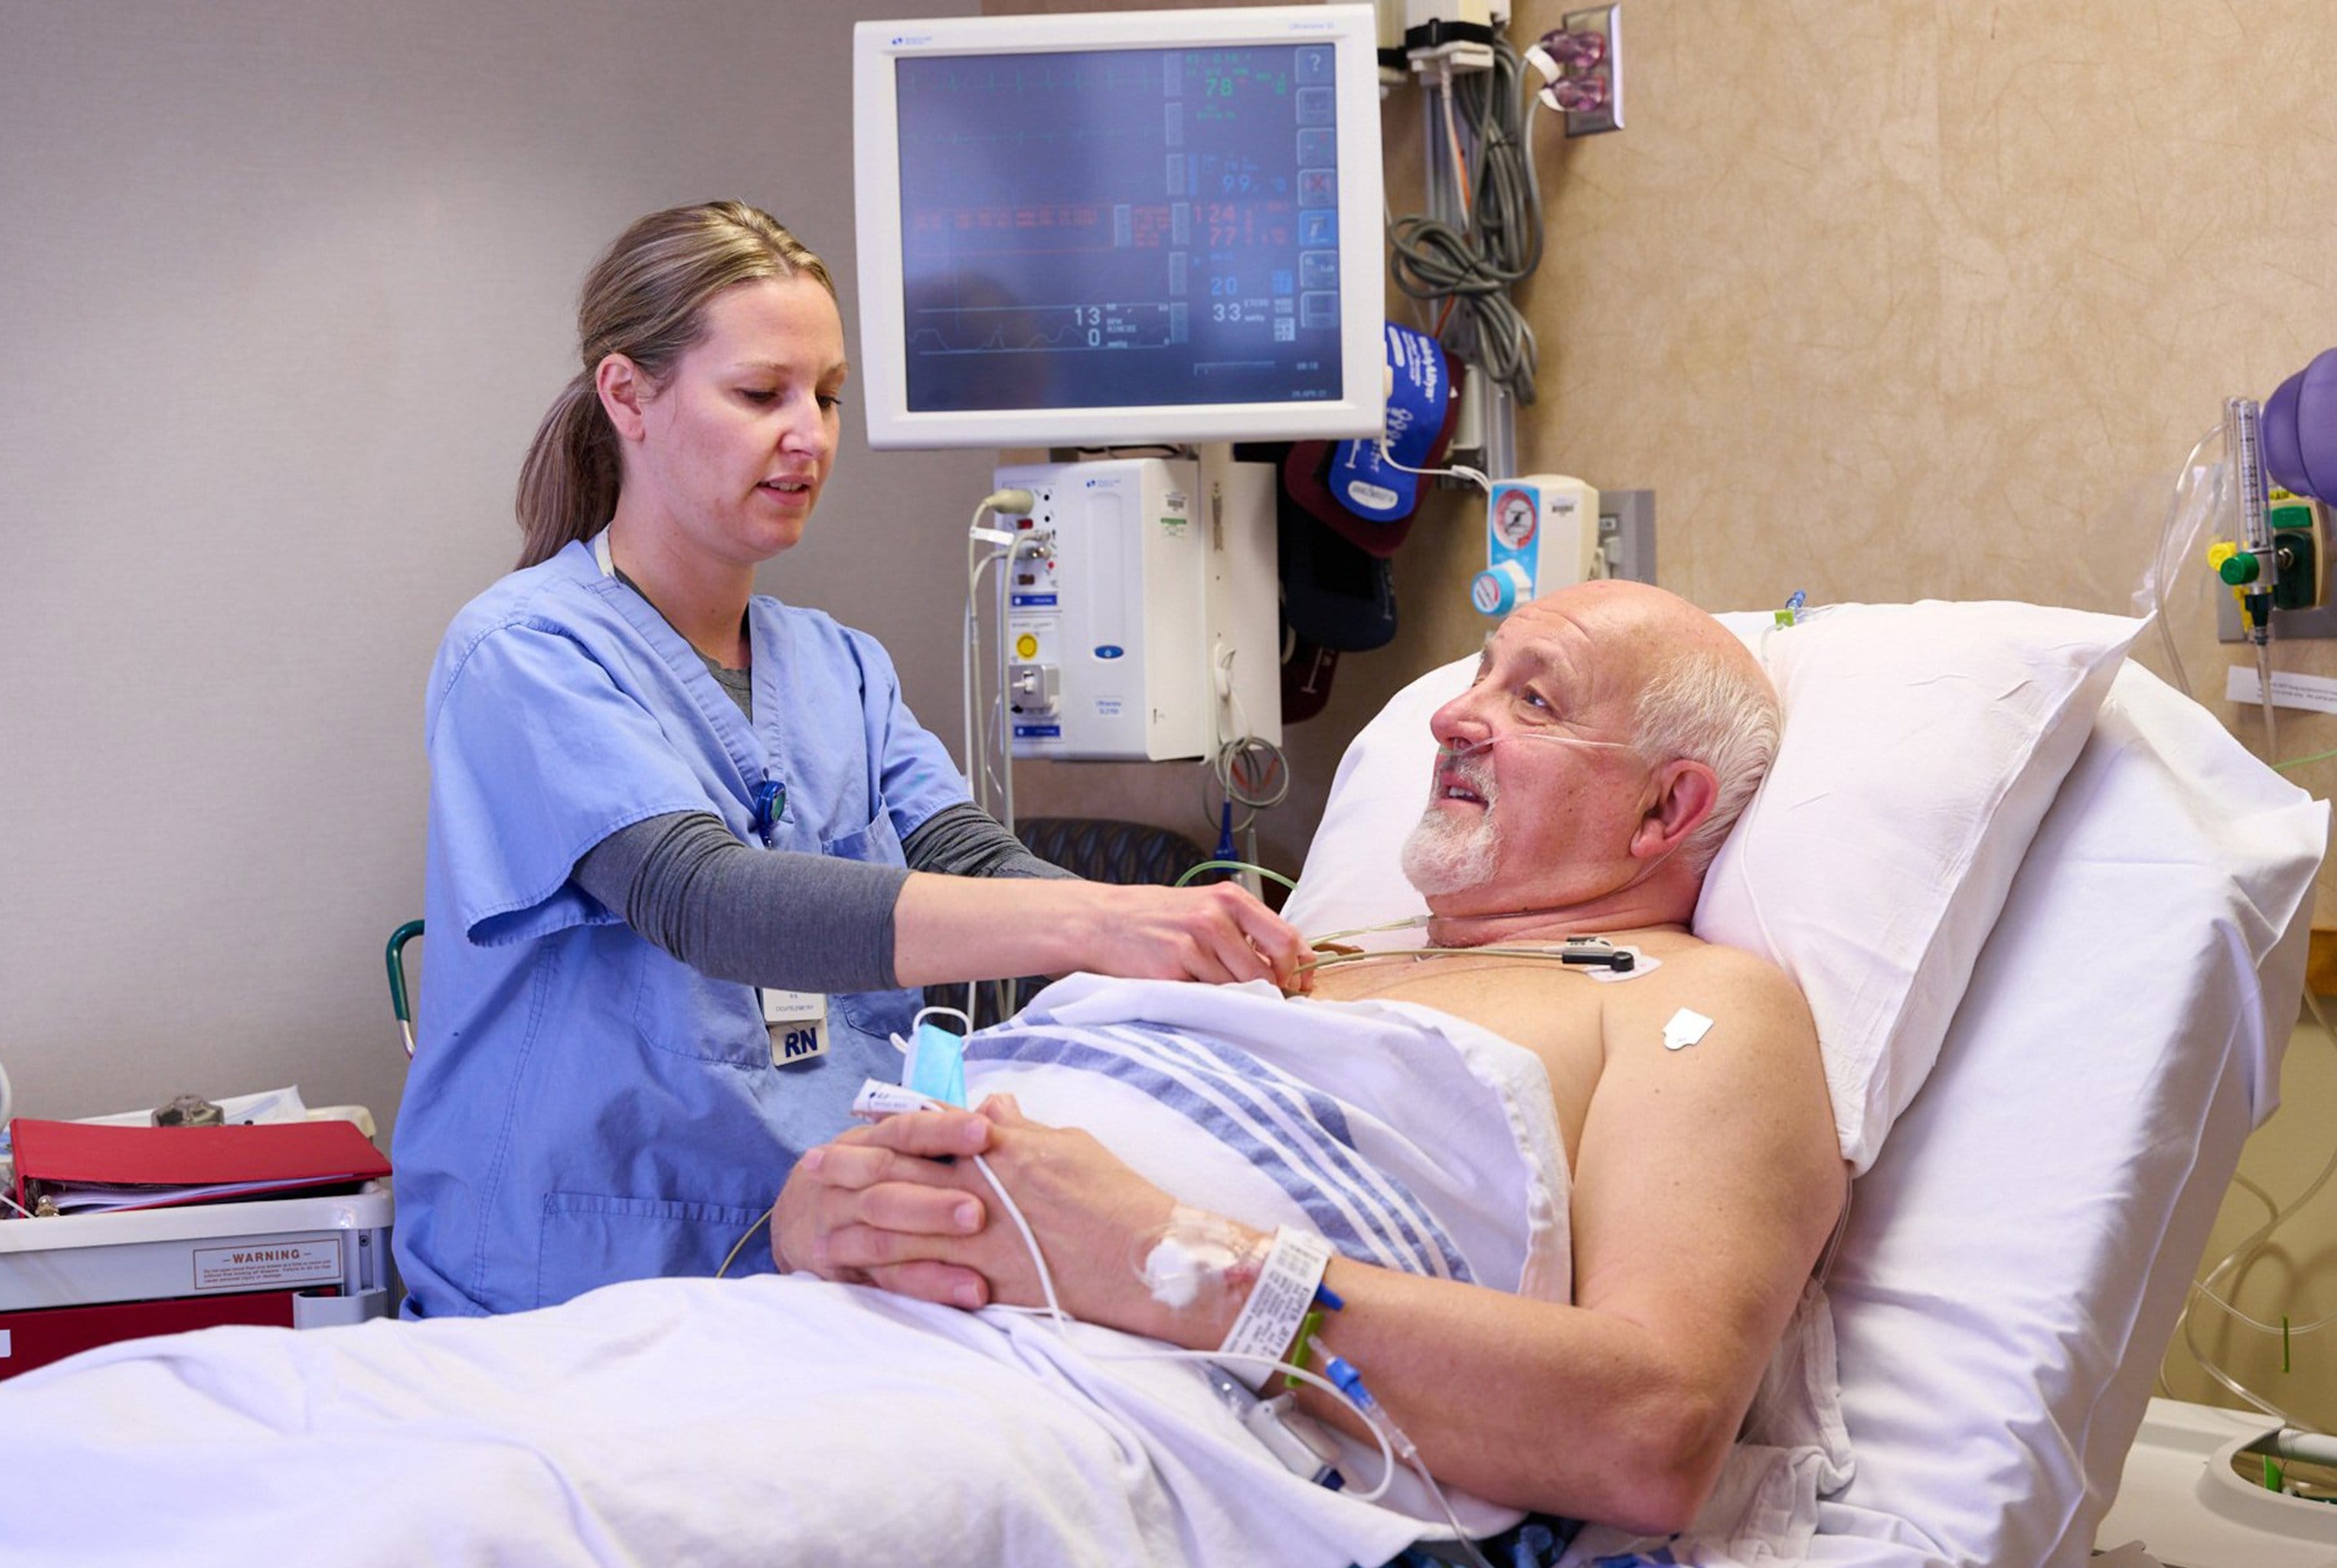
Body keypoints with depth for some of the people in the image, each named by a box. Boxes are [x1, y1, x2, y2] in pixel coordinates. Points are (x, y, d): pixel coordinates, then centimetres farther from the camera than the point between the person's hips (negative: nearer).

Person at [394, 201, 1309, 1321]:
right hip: (565, 1307, -6)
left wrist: (1211, 953, -21)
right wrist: (1090, 922, -35)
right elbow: (697, 896, -24)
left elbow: (972, 863, 1)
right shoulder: (523, 653, -7)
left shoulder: (840, 670, 16)